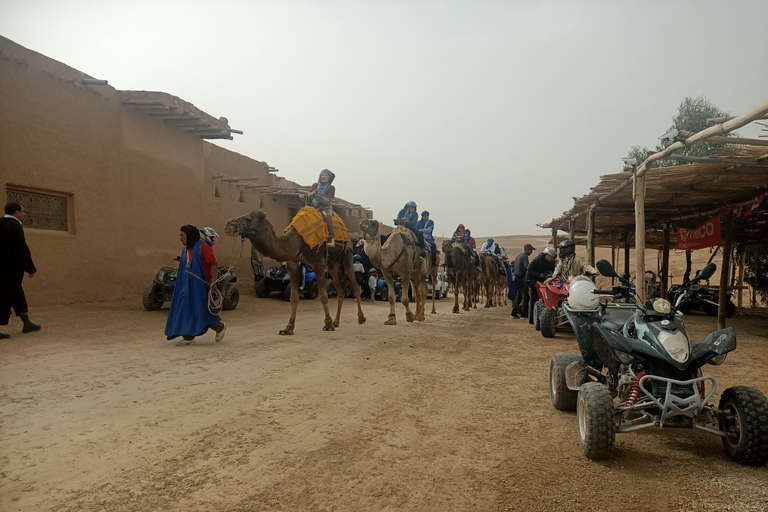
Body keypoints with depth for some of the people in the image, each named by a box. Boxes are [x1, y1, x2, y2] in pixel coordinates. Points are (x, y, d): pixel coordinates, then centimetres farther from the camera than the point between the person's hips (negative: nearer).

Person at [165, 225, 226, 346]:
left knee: (203, 310, -6)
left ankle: (220, 327, 16)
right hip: (187, 285, 8)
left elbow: (213, 264, -15)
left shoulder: (203, 247, -10)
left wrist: (213, 281, -22)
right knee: (186, 308, 3)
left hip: (201, 285, -8)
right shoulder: (185, 250, 14)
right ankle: (188, 336, 8)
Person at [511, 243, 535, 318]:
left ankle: (514, 313, 15)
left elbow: (514, 266, 22)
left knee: (519, 295, 15)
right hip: (522, 278, -9)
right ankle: (523, 313, -9)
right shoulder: (525, 257, -13)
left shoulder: (518, 256, 17)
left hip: (516, 278, 9)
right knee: (525, 296, -6)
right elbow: (527, 267, -26)